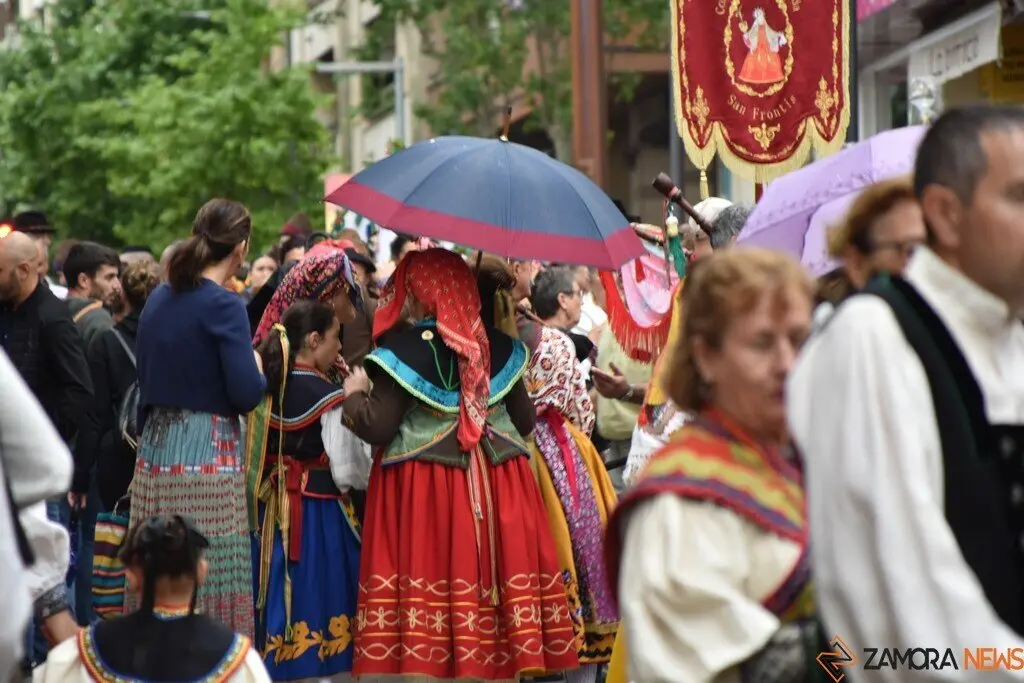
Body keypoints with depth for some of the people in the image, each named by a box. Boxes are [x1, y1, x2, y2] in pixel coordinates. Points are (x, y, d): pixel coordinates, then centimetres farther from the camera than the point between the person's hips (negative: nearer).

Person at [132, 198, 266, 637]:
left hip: (154, 452, 7)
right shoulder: (223, 306, -11)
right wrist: (260, 370, 4)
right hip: (207, 453, -7)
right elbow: (247, 394, -15)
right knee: (211, 581, -4)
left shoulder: (159, 299, 11)